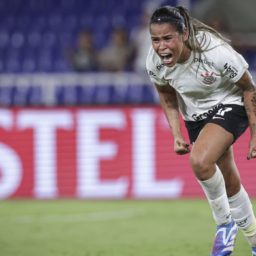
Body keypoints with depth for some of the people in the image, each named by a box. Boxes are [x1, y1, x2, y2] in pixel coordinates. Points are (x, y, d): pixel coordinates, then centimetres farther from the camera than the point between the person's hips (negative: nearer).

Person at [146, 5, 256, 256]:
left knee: (199, 161, -30)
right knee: (228, 183, 12)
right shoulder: (155, 62, -20)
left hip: (230, 105, -5)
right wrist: (177, 135, -7)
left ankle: (225, 223, -7)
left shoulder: (216, 53, -34)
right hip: (195, 115, 5)